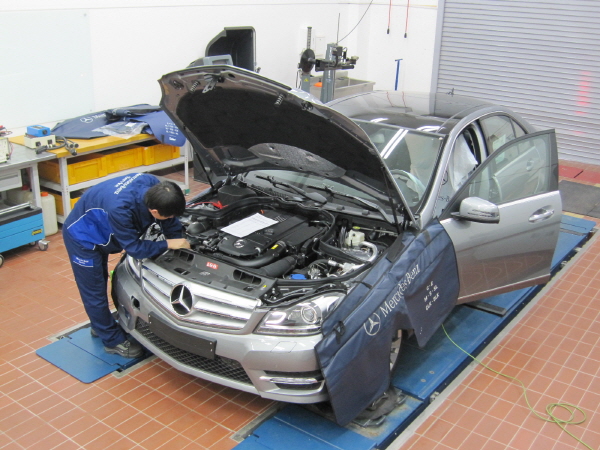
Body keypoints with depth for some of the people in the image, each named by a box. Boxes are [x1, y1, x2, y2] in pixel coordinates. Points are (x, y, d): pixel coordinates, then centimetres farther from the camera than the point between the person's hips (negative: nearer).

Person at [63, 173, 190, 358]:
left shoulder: (155, 187, -25)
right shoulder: (120, 208, -45)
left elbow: (172, 224, -7)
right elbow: (134, 248, -31)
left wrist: (180, 244, -8)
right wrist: (168, 244, -28)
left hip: (99, 233, 8)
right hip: (82, 237, -8)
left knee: (100, 283, 25)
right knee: (94, 292, 4)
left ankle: (100, 326, 44)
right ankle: (113, 340, 19)